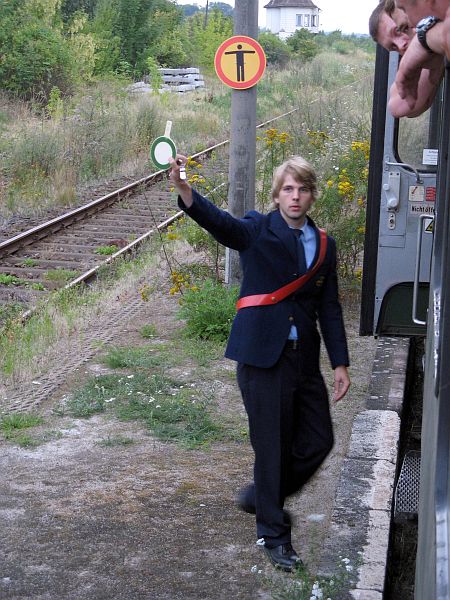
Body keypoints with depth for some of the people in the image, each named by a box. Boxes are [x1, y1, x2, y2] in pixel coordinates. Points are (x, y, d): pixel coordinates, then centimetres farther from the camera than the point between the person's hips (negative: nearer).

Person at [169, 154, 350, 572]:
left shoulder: (324, 246, 10)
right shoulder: (257, 231, -4)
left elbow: (329, 309, 13)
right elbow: (218, 222, -25)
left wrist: (340, 363, 10)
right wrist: (183, 187, -43)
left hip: (303, 358, 6)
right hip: (262, 355, -5)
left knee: (318, 440, 10)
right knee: (272, 445, 2)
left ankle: (262, 496, 35)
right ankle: (273, 533, 20)